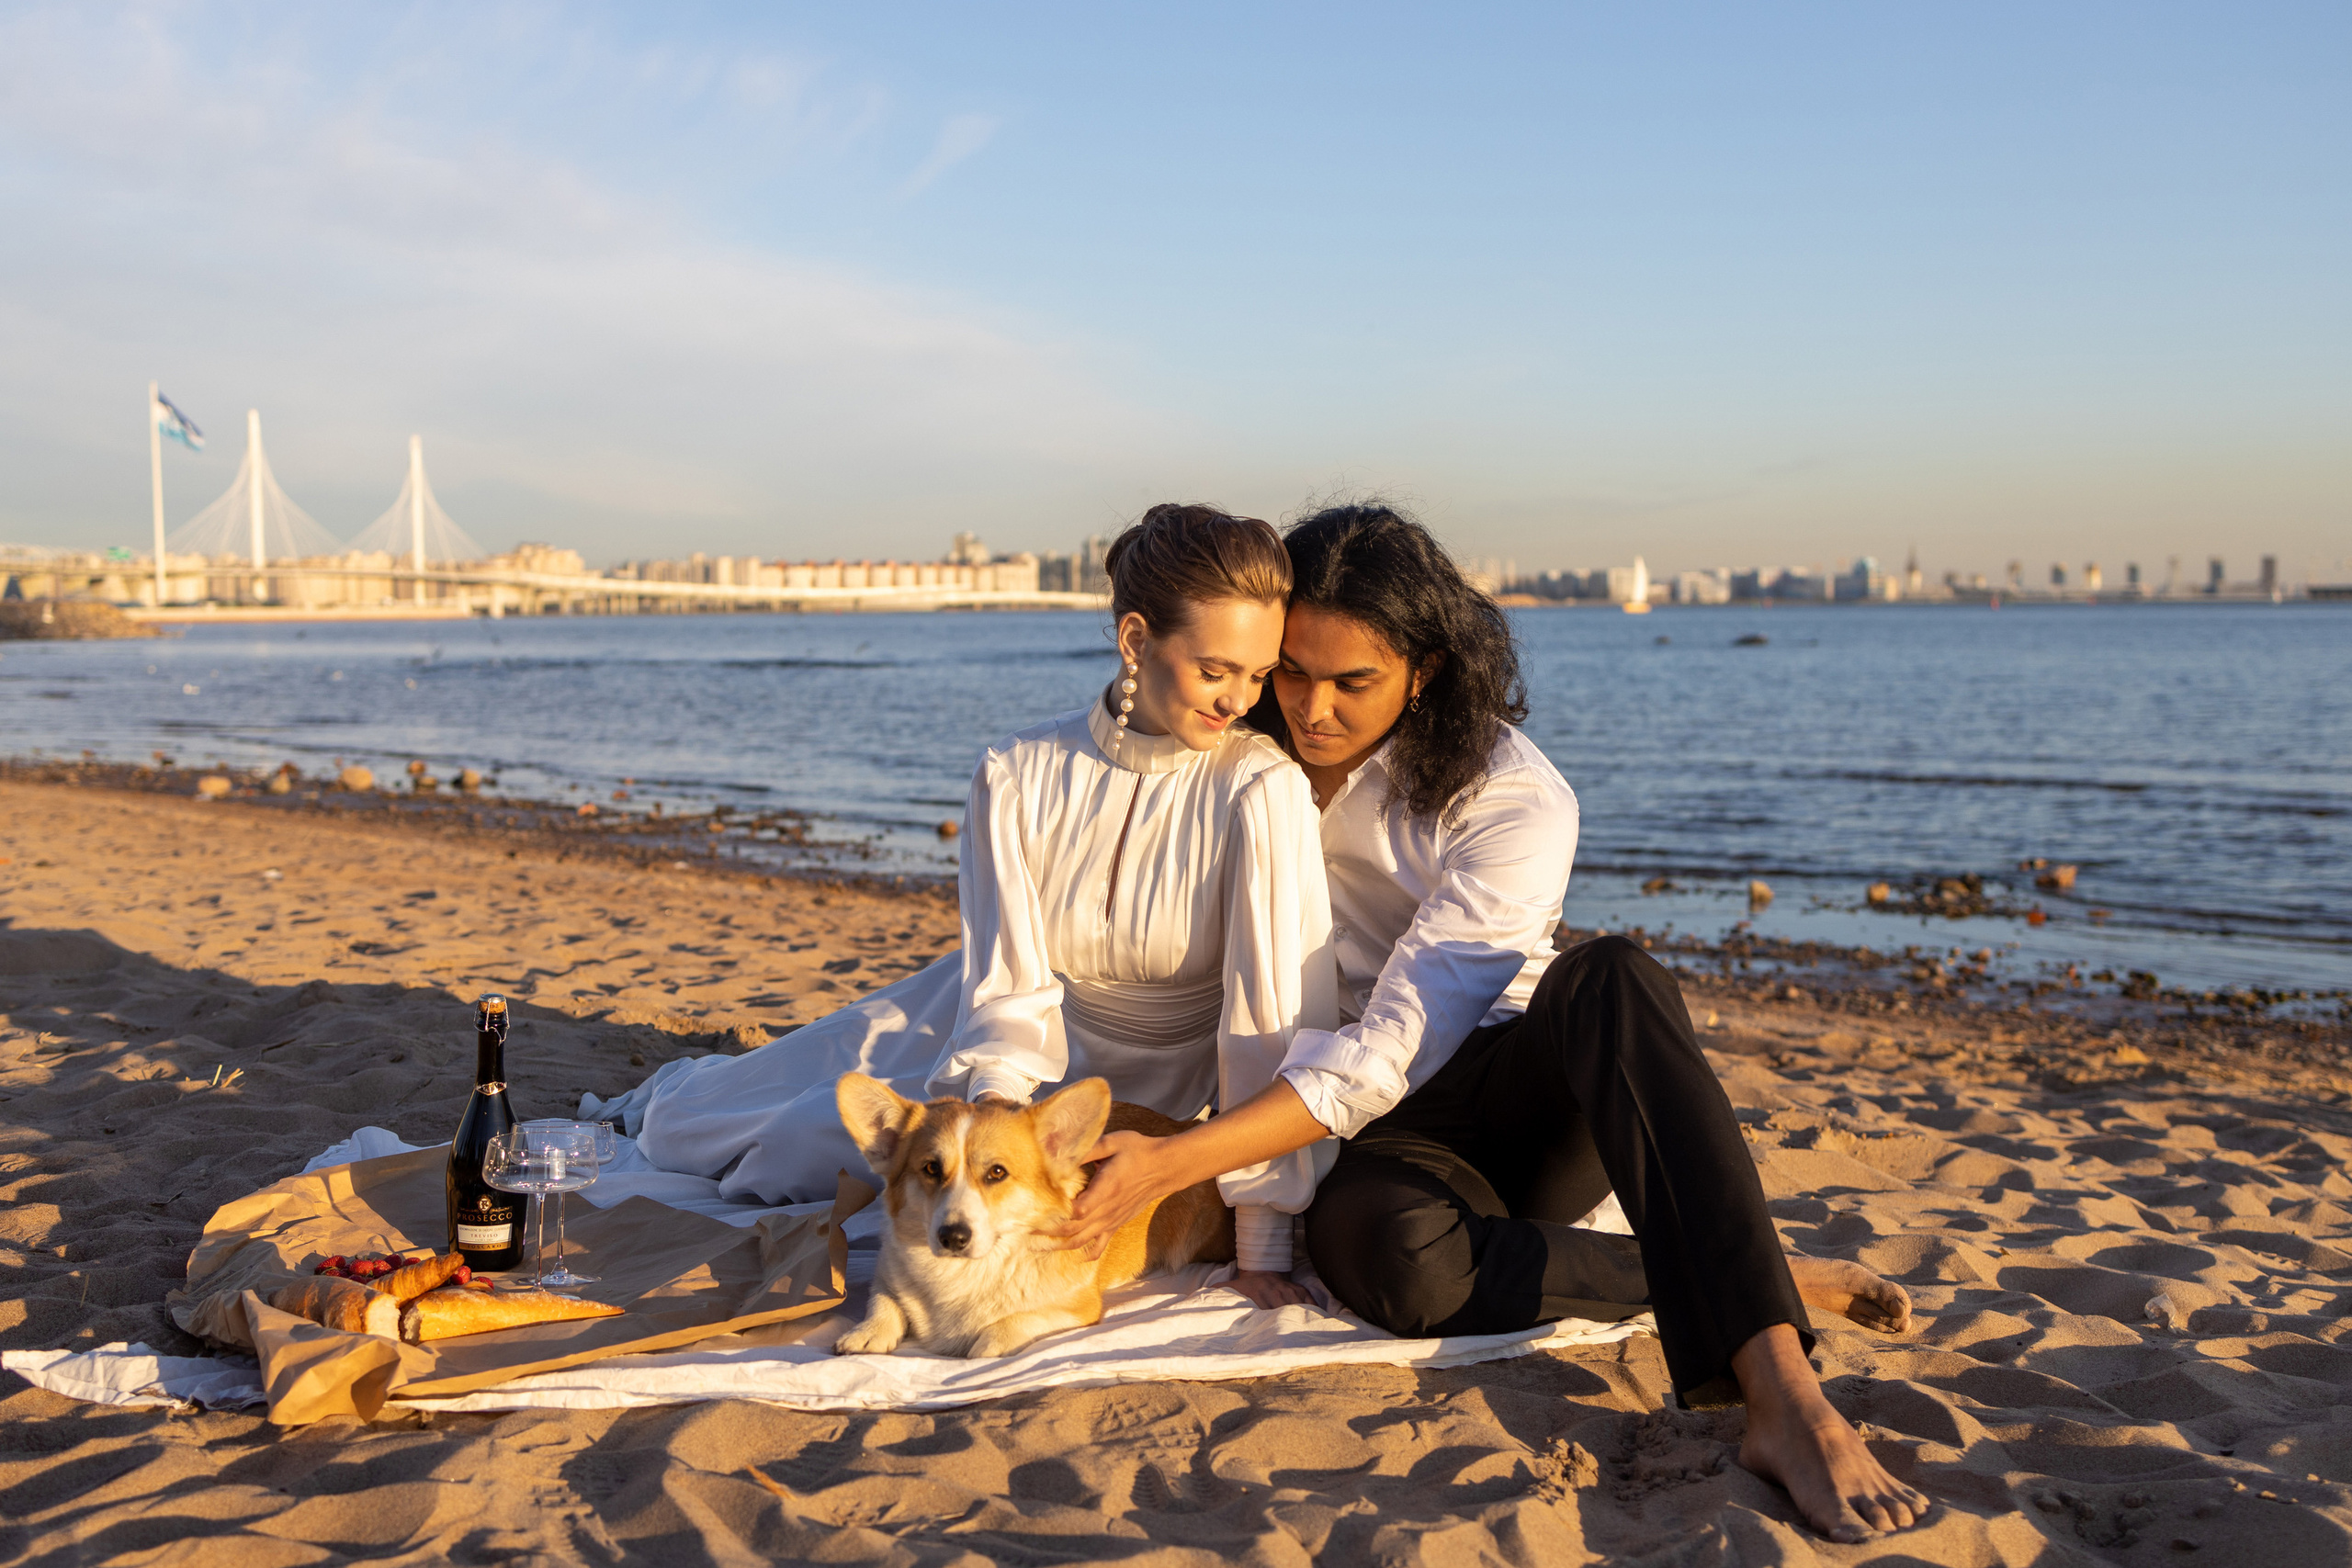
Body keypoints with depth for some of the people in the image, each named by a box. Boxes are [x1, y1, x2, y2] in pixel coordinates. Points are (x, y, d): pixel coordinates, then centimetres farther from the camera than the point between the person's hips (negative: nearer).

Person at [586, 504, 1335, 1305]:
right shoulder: (1016, 774, -20)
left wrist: (1264, 1241, -34)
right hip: (1022, 1039, 3)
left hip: (1140, 1086, -2)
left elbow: (1280, 1019, -31)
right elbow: (1008, 993, -19)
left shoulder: (1263, 792, -29)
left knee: (804, 1142, -8)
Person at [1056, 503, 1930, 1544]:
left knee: (1612, 980, -38)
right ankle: (1769, 1280, -24)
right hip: (1382, 1144, 2)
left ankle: (1781, 1395, -46)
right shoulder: (1255, 755, 1)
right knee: (1373, 1246, -38)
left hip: (1526, 1103, -2)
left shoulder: (1516, 803, -16)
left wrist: (1168, 1164, -30)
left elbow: (1392, 1053, -24)